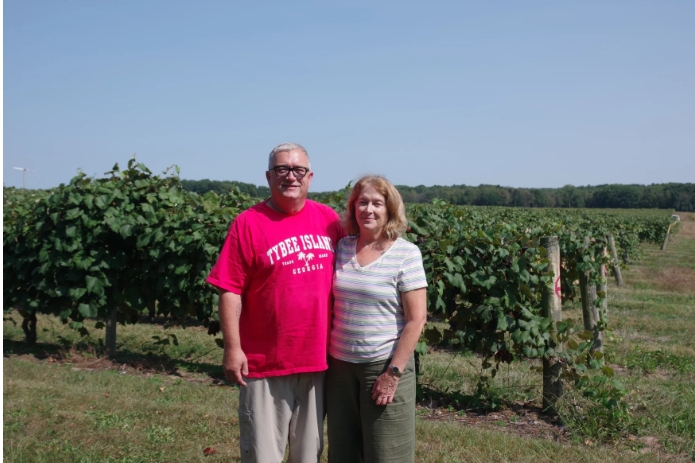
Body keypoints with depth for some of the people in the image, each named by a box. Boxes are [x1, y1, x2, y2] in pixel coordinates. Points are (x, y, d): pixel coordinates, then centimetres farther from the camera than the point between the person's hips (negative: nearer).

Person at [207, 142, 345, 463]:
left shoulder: (329, 219, 5)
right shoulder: (248, 223, -8)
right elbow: (230, 291, -9)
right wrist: (233, 349, -13)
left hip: (318, 360, 4)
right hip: (265, 364, -4)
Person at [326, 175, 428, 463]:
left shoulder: (406, 254, -9)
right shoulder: (341, 248, 4)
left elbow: (416, 319, -12)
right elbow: (330, 305, 11)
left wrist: (393, 372, -15)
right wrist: (325, 357, 5)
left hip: (384, 366, -4)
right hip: (340, 365, 5)